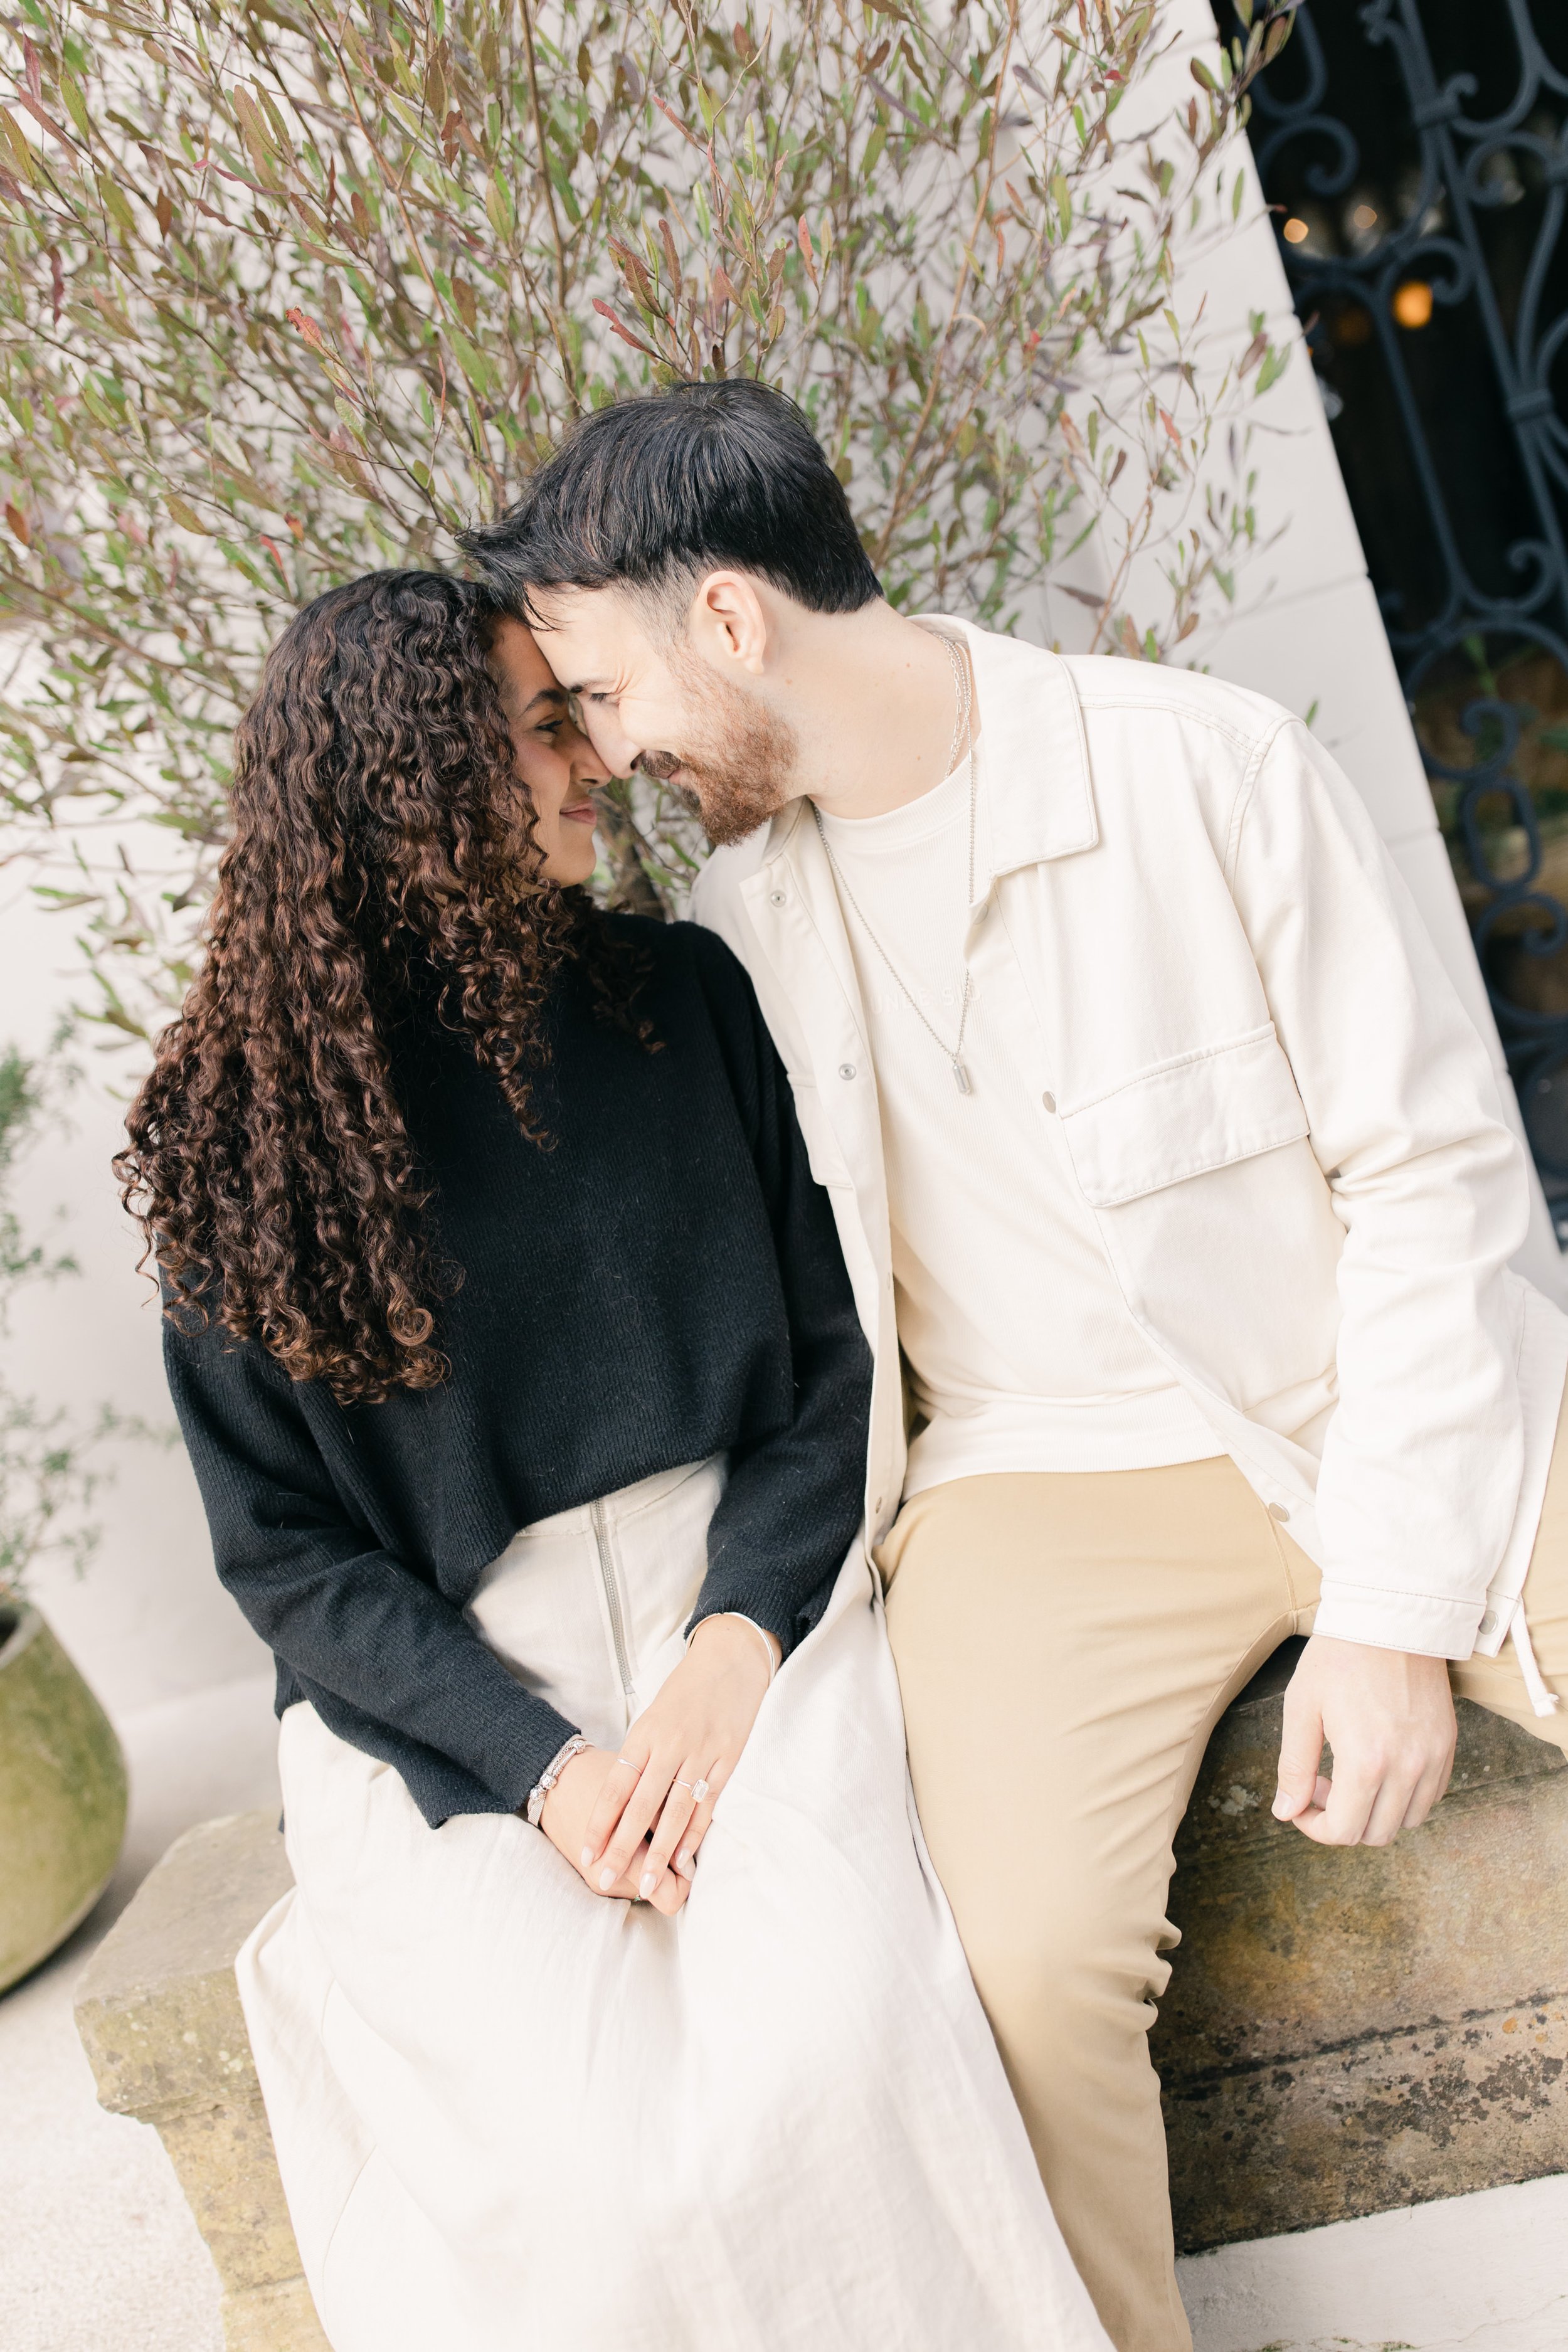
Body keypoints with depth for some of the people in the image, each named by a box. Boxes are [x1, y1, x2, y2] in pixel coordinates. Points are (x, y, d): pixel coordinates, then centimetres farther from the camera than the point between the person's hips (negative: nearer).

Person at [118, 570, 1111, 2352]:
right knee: (597, 2169, -23)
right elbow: (283, 1550, -1)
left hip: (740, 1600, 2)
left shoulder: (681, 998, 7)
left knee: (825, 2061, -25)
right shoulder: (244, 1131, -1)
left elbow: (831, 1351, 7)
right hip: (439, 1710, -1)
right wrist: (536, 1765, -14)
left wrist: (740, 1638, -10)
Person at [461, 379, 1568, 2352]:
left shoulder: (1207, 766, -8)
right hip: (1046, 1481, 1)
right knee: (1028, 1957, -23)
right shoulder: (736, 919, 3)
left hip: (1398, 1409, 0)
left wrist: (1391, 1603, -12)